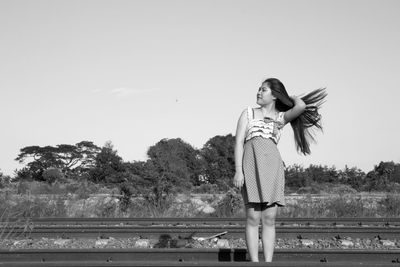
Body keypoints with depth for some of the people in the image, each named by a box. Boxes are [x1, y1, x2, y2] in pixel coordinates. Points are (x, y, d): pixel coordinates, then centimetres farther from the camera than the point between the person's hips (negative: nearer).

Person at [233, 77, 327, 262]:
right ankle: (254, 262, -5)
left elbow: (301, 106, -5)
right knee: (253, 218, -6)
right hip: (251, 163, -1)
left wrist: (290, 97, 18)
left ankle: (268, 263, 1)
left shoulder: (282, 117, 15)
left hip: (273, 166, 1)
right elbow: (239, 142, 6)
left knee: (269, 219, -1)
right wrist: (238, 170, -6)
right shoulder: (248, 113, 15)